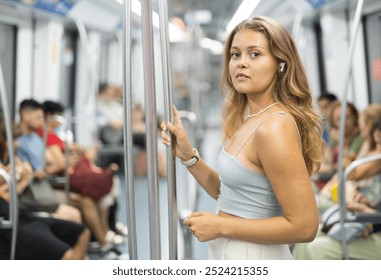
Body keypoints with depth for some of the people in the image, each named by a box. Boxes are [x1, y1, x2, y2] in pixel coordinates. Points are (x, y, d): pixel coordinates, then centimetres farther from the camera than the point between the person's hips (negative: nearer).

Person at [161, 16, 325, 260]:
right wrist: (188, 155, -2)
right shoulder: (249, 119, 4)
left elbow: (304, 226, -23)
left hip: (253, 257, -8)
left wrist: (221, 226, -18)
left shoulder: (274, 127, -22)